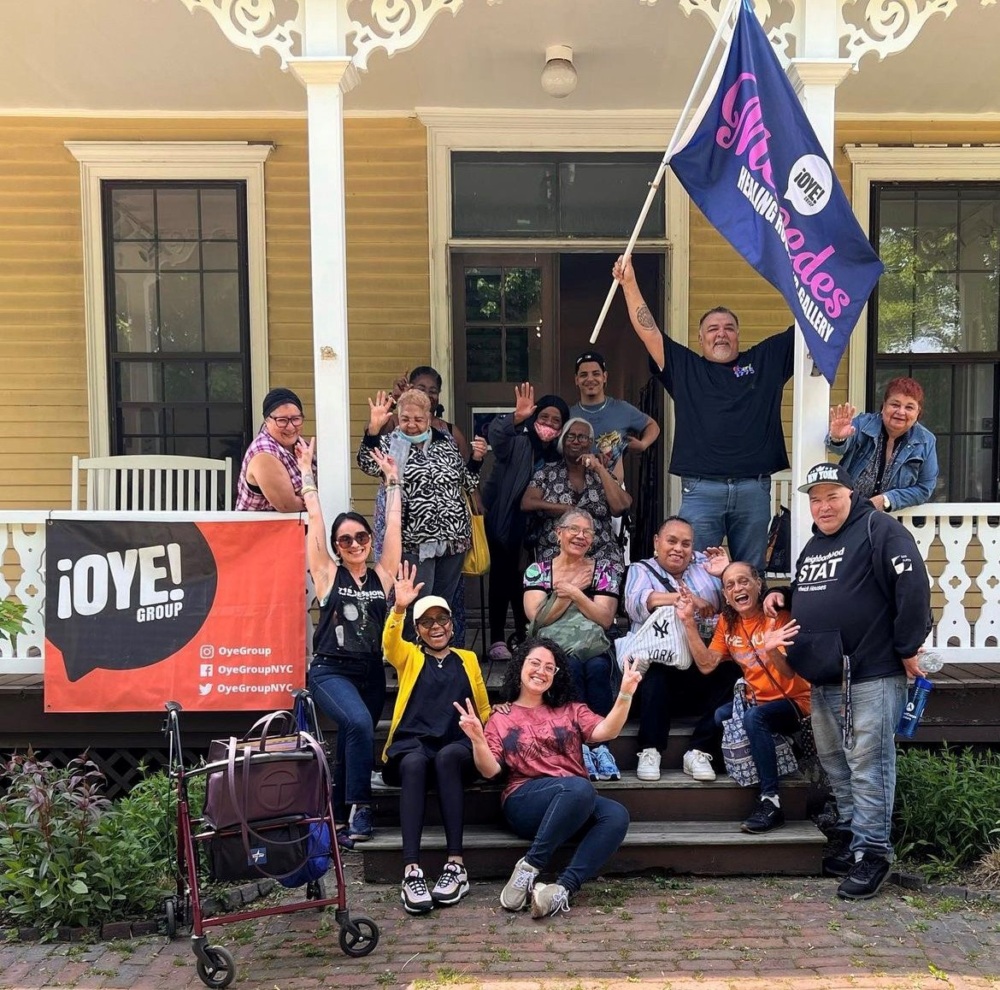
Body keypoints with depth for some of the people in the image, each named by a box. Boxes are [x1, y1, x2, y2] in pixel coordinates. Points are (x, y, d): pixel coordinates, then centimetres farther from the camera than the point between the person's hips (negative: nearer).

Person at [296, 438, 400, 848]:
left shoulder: (382, 575, 5)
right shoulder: (327, 574, 0)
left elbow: (394, 524, 8)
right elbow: (314, 520, -1)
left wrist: (392, 480, 12)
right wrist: (307, 471, 3)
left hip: (372, 673, 4)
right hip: (330, 671, -3)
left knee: (349, 741, 8)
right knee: (359, 723, -28)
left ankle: (339, 820, 22)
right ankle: (360, 808, -17)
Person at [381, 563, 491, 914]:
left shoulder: (467, 659, 22)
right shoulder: (409, 657, 17)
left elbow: (484, 709, 23)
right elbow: (389, 643, -8)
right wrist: (399, 608, -27)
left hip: (457, 748, 1)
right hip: (413, 744, -1)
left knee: (446, 756, -36)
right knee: (415, 763, -37)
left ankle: (456, 865, -36)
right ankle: (411, 871, -43)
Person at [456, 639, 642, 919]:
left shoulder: (570, 710, 21)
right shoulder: (501, 718, 14)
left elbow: (606, 732, 3)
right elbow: (490, 770, 3)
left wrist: (625, 694, -12)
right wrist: (477, 739, -16)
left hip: (578, 804, 4)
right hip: (525, 802, -3)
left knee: (617, 815, -29)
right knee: (579, 787, -36)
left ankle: (562, 889, -38)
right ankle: (528, 869, -28)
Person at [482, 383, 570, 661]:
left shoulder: (559, 457, 4)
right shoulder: (517, 444, -13)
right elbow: (496, 434, -35)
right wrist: (517, 417, -52)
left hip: (535, 529, 5)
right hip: (504, 522, -4)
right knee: (502, 577, -2)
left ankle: (525, 637, 23)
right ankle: (497, 639, 3)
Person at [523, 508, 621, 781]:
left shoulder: (604, 570, 12)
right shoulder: (537, 571, 11)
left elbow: (606, 619, -1)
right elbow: (537, 619, -3)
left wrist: (575, 593, -8)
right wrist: (568, 592, -4)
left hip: (595, 649, 1)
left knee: (597, 667, -34)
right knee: (571, 664, -35)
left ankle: (600, 743, -28)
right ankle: (582, 745, -30)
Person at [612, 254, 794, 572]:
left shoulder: (766, 359, 15)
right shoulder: (684, 367, 11)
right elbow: (647, 330, 7)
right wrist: (629, 284, 2)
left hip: (754, 487, 1)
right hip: (701, 489, -1)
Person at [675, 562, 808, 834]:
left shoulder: (778, 617, -15)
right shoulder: (727, 622, 2)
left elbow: (789, 673, -23)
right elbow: (706, 665, -4)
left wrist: (772, 650, -44)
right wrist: (689, 622, -10)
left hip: (792, 701, -5)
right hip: (756, 700, 5)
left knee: (754, 717, -32)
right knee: (718, 716, -20)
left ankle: (771, 803, -24)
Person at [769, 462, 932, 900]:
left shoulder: (878, 530, -8)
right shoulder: (813, 545, 20)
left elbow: (913, 588, -16)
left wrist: (908, 649, -15)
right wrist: (785, 597, 13)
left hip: (871, 675, -9)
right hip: (823, 677, 9)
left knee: (868, 765, -4)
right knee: (834, 762, 16)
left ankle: (872, 851, 6)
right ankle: (850, 834, 30)